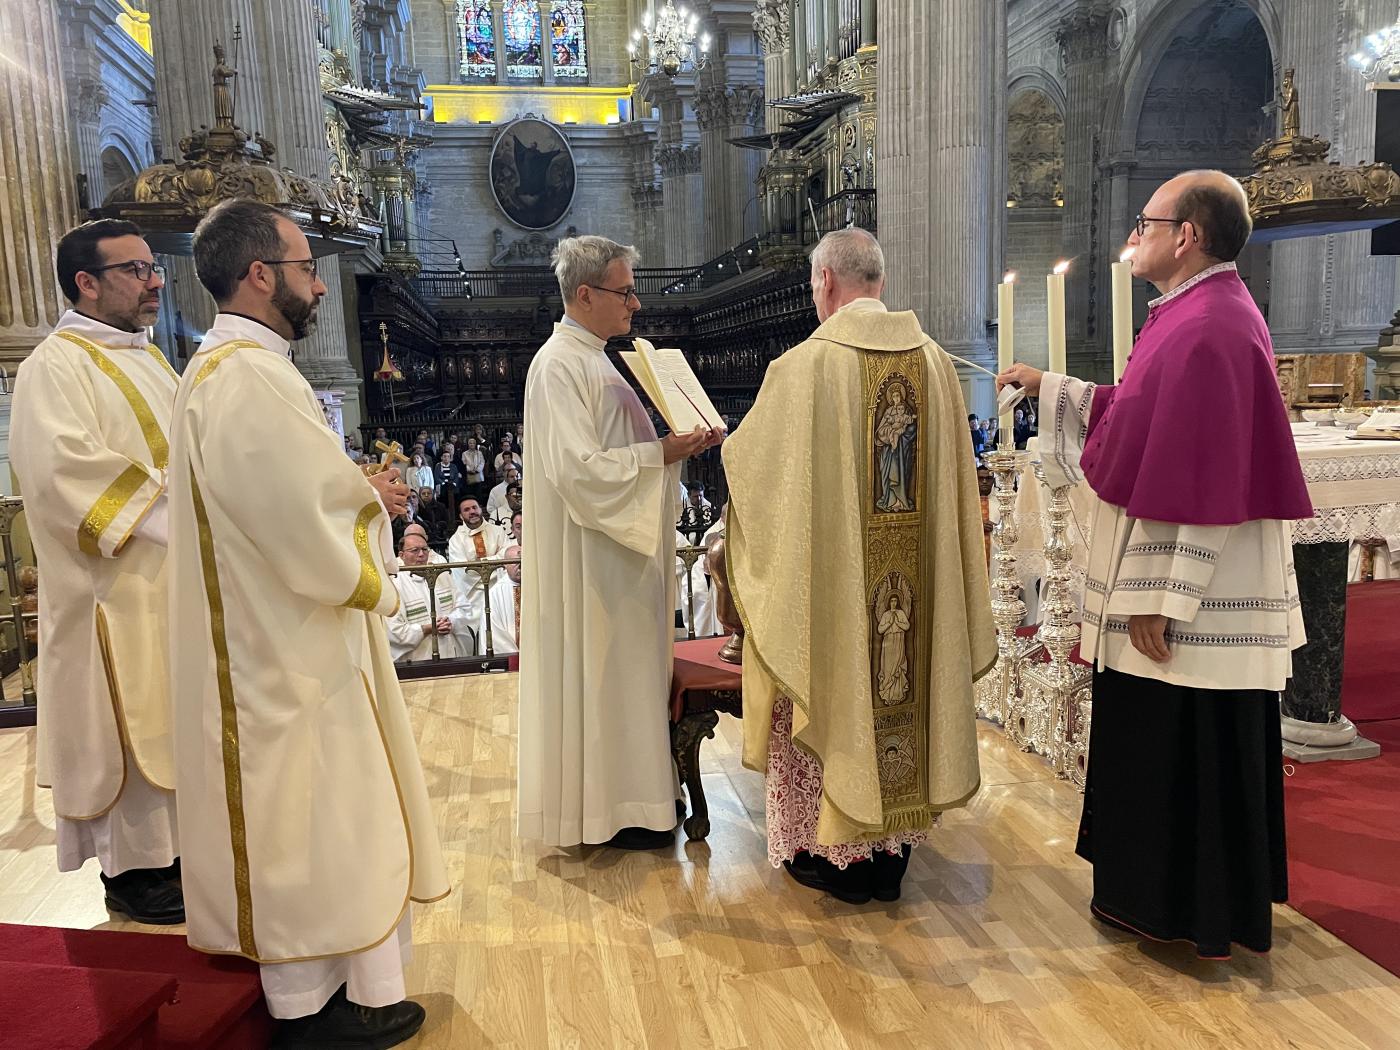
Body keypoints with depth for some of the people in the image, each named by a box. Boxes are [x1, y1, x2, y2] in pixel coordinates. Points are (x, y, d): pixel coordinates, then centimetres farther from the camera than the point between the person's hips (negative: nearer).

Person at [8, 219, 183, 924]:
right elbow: (61, 468, -22)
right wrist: (167, 520, -23)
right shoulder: (56, 365, -10)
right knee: (129, 722, 1)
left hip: (178, 579, 8)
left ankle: (175, 845, 26)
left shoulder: (150, 360, 16)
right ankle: (131, 869, 15)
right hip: (119, 585, -8)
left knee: (177, 717, 13)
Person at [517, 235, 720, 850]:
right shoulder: (559, 365, -17)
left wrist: (677, 444, 7)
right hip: (589, 556, -10)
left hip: (616, 549, 10)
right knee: (599, 675, 1)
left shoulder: (590, 359, 15)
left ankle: (625, 789, 30)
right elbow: (577, 467, -26)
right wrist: (662, 453, -22)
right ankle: (605, 806, 15)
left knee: (622, 671, 17)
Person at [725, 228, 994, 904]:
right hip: (914, 583, 5)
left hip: (832, 575, -5)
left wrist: (725, 443, 18)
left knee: (836, 691, 9)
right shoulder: (935, 360, 3)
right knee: (900, 685, 15)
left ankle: (835, 852, 22)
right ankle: (890, 854, 28)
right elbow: (952, 480, 10)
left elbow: (747, 458, -3)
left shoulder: (805, 364, -13)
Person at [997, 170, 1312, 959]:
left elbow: (1201, 479, -24)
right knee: (1174, 746, 19)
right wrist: (1048, 387, 21)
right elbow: (1146, 420, 20)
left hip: (1195, 601, -10)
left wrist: (1160, 598, -22)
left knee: (1183, 746, 3)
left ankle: (1188, 910, 21)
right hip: (1196, 593, 10)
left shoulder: (1205, 329, -20)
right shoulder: (1208, 314, 12)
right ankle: (1177, 890, 35)